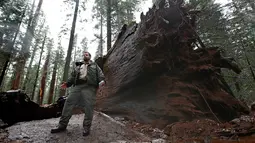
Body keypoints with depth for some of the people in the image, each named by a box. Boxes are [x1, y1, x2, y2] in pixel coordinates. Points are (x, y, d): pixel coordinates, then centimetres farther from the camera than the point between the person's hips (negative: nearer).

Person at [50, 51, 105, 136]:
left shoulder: (94, 66, 21)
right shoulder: (78, 66, 32)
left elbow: (100, 74, 6)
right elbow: (73, 76, 26)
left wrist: (102, 81, -14)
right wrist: (67, 83, 9)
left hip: (89, 87, -3)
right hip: (77, 86, 4)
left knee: (88, 107, -10)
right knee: (68, 103, -4)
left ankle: (86, 128, 0)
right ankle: (62, 125, 5)